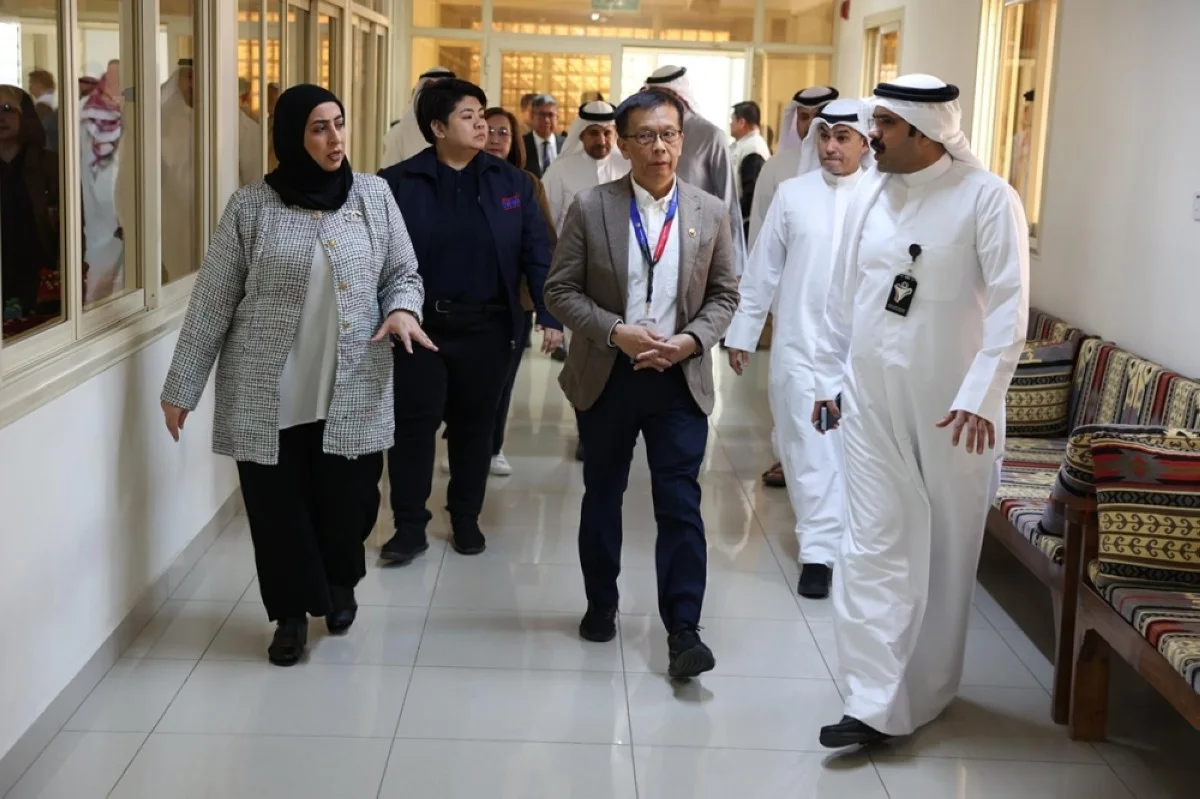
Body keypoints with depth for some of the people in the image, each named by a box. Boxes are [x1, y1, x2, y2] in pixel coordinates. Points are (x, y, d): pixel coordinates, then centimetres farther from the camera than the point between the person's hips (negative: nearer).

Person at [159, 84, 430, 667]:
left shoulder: (374, 196, 3)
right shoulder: (251, 206, -3)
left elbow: (403, 274, 11)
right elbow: (211, 303, 0)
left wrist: (403, 309, -13)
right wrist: (182, 387, 0)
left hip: (352, 395, 1)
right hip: (268, 396, -1)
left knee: (348, 503, 7)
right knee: (277, 509, 5)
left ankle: (340, 586, 38)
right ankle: (291, 613, 27)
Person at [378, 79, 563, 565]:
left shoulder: (510, 181, 4)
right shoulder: (399, 183, -3)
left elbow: (536, 253, 2)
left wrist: (549, 316, -5)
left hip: (487, 328, 2)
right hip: (420, 325, -2)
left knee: (474, 425, 11)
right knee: (414, 424, 2)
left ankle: (466, 520, 26)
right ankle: (409, 526, 13)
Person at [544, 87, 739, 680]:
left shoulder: (711, 214, 1)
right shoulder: (590, 208, -4)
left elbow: (724, 295, 6)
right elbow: (561, 290, -4)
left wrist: (690, 340, -12)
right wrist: (616, 332, -17)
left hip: (681, 379, 0)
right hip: (606, 377, 0)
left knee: (680, 504, -3)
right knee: (602, 496, 14)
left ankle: (683, 629, 3)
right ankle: (601, 605, 32)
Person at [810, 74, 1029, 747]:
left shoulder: (987, 198, -10)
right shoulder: (871, 193, 7)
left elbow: (1010, 307, -14)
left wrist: (981, 396, -22)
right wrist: (830, 378, 15)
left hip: (951, 407, -4)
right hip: (871, 398, 4)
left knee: (947, 552, 11)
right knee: (873, 548, -1)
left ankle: (929, 688, 28)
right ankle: (876, 703, 2)